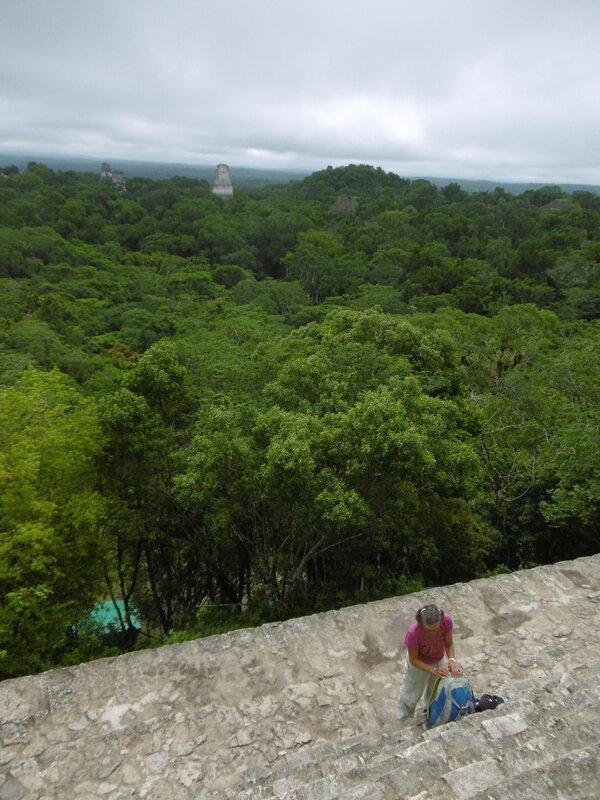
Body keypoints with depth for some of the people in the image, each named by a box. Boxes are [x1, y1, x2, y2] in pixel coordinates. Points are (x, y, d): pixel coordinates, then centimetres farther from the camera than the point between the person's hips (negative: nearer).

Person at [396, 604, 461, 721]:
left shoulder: (447, 620, -36)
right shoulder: (413, 633, -43)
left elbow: (449, 644, -18)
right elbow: (413, 659, -26)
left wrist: (451, 660, -34)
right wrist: (433, 670, -36)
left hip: (439, 659, 3)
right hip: (419, 663, -3)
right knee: (412, 692, 21)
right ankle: (403, 719, 52)